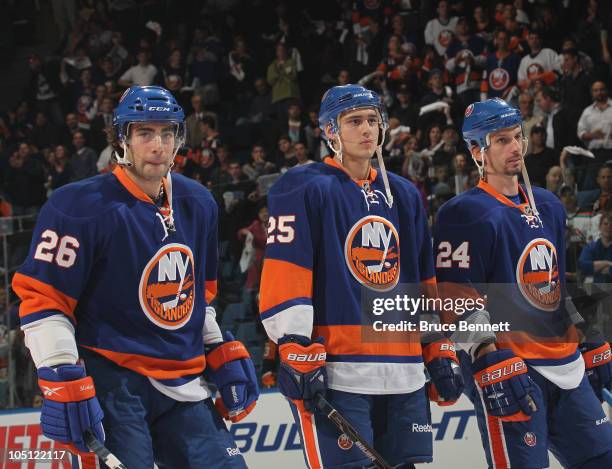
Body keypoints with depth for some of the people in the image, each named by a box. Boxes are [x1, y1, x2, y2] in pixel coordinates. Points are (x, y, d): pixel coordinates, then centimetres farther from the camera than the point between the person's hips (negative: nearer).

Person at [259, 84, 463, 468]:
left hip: (403, 375, 7)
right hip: (334, 374, -7)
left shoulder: (404, 195, 19)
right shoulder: (305, 189, -3)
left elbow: (427, 285, 23)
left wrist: (441, 354, 17)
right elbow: (284, 283, -10)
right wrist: (299, 358, -16)